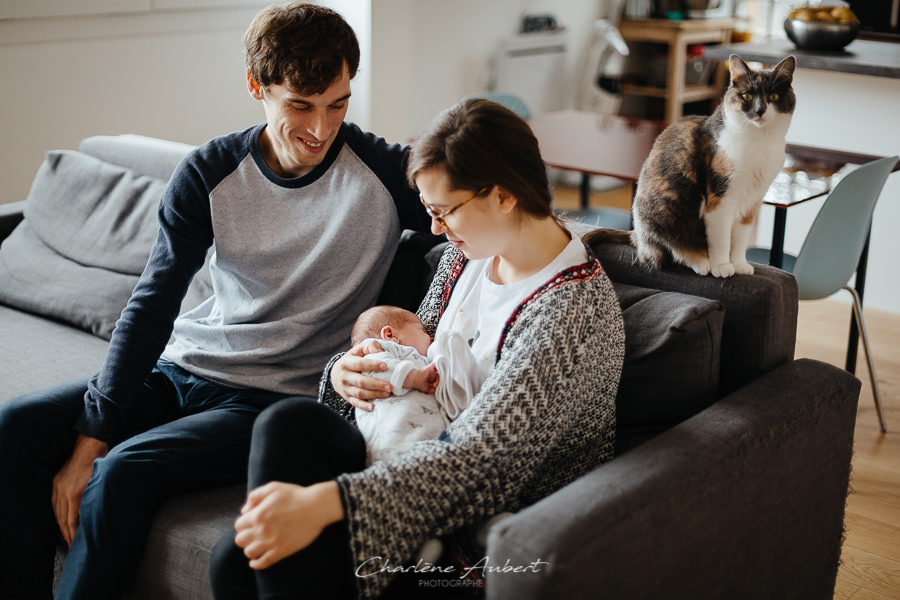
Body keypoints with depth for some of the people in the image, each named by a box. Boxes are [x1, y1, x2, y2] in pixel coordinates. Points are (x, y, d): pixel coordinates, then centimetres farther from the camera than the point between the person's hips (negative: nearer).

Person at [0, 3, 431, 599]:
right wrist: (92, 436, -12)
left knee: (124, 470, -27)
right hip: (180, 369, 5)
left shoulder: (385, 172, -11)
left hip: (280, 396, -5)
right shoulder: (209, 173, -2)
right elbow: (153, 305, -3)